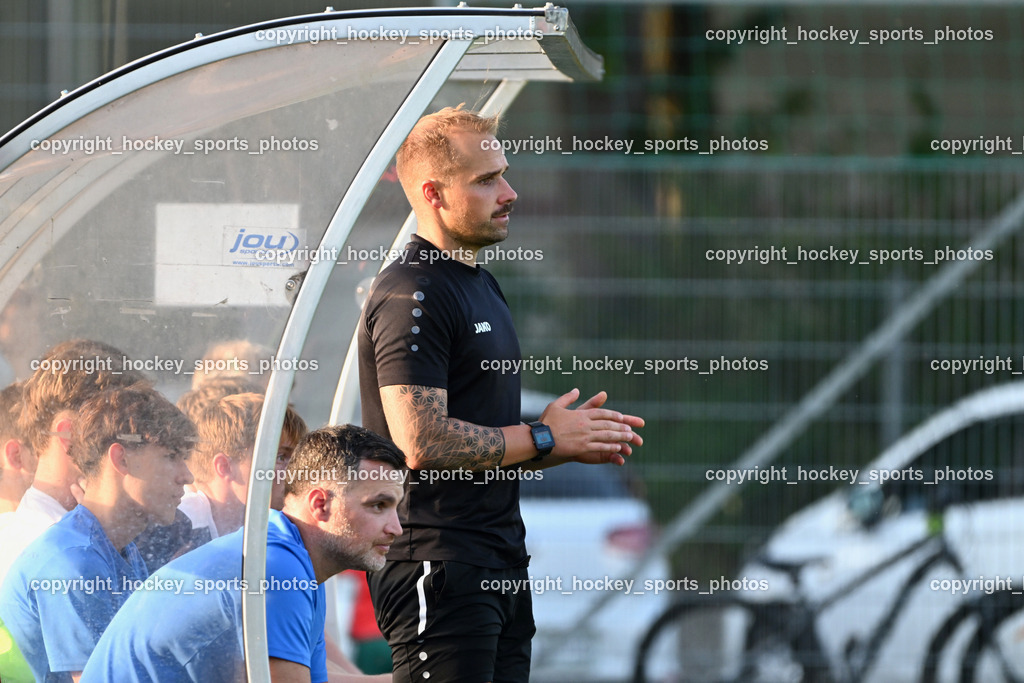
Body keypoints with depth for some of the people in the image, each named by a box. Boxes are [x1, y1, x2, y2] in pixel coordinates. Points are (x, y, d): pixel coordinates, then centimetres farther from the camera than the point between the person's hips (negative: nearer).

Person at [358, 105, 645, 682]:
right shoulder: (411, 295, -12)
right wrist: (546, 439, -11)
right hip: (438, 565, -10)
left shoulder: (481, 286, 21)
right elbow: (423, 442, -22)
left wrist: (576, 439, 9)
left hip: (500, 562, 10)